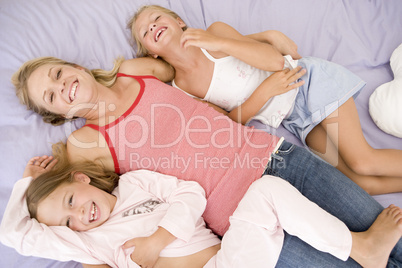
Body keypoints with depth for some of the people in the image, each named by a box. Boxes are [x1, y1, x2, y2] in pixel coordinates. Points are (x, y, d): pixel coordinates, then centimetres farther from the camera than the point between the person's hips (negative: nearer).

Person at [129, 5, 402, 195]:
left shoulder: (214, 32, -7)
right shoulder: (180, 89, -2)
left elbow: (275, 60, -16)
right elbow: (230, 122, -4)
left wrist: (219, 43, -27)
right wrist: (266, 91, -18)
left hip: (309, 81, -2)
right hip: (293, 119, 2)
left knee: (361, 160, -14)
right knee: (361, 181, -7)